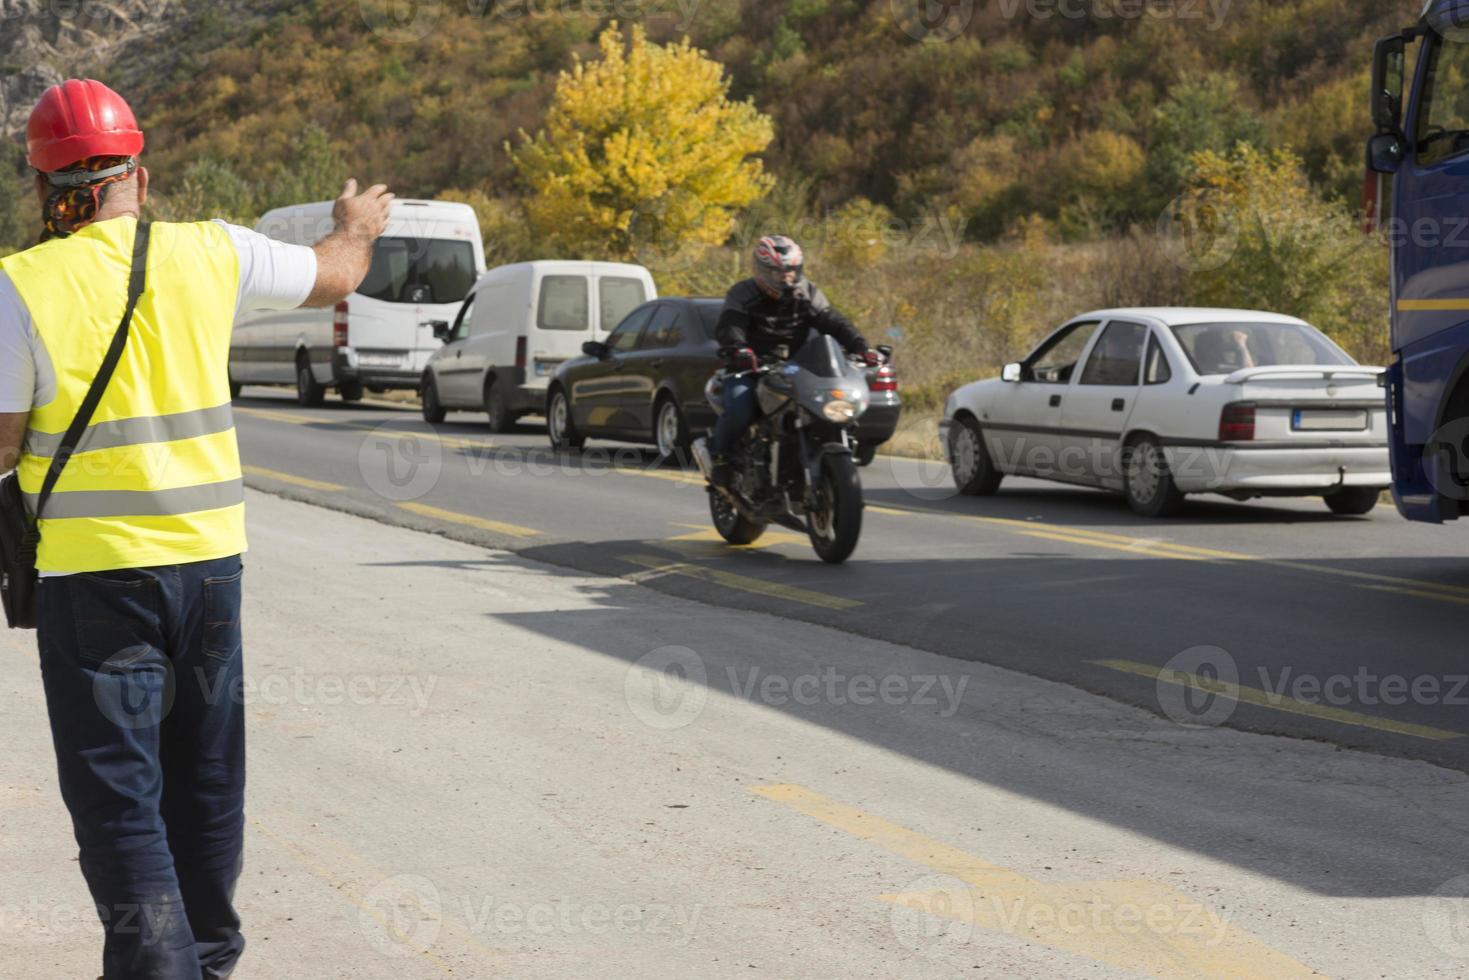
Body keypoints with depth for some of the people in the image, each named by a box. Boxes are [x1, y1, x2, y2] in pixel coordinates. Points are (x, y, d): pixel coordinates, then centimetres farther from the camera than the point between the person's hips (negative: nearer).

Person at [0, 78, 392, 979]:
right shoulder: (209, 254, 0)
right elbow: (336, 276, 18)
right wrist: (359, 226, 40)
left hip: (93, 569, -4)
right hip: (208, 556, 4)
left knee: (114, 787, 0)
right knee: (204, 772, 18)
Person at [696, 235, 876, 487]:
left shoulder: (808, 294, 10)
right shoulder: (743, 293, -3)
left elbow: (833, 323, -1)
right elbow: (728, 325, -21)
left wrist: (862, 348, -19)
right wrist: (737, 349, -44)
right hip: (749, 370, -4)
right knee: (740, 410, -32)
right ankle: (715, 452, -3)